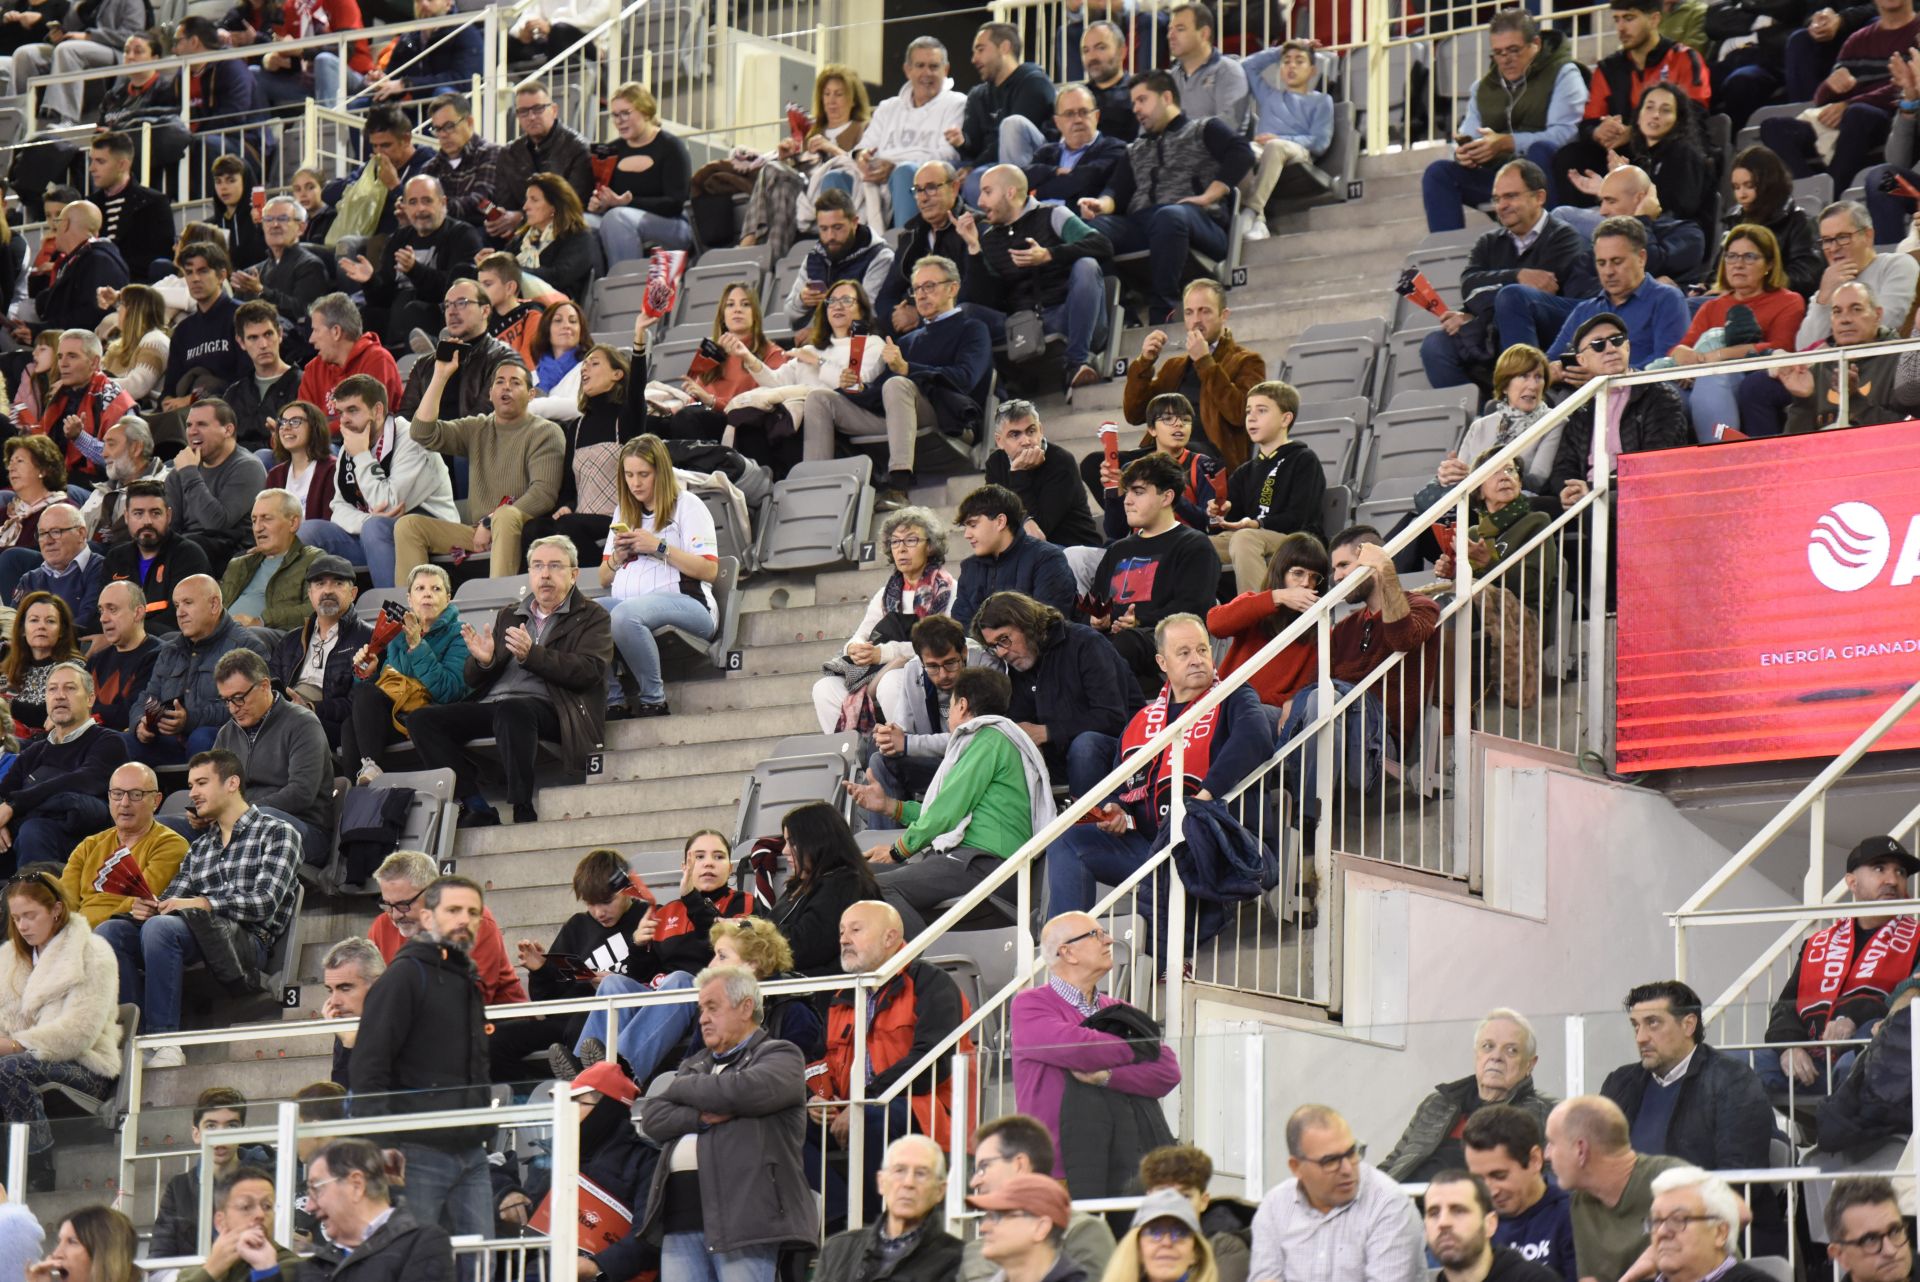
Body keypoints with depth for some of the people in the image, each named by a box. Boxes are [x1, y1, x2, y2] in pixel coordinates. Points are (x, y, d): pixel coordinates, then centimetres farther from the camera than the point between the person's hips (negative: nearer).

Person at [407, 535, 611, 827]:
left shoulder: (592, 617, 12)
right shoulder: (508, 616, 27)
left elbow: (590, 671, -7)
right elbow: (473, 680, 22)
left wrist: (531, 654, -18)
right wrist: (483, 661, -3)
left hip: (547, 707, -6)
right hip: (490, 706, 6)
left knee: (511, 711, -39)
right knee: (422, 718, -17)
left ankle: (523, 811, -35)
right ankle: (476, 807, -23)